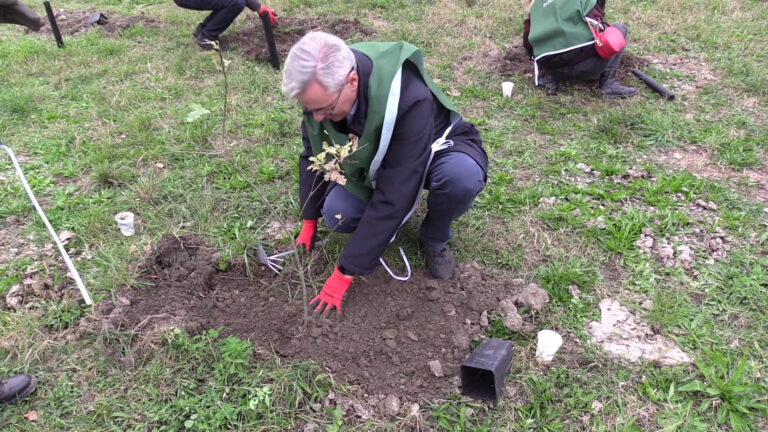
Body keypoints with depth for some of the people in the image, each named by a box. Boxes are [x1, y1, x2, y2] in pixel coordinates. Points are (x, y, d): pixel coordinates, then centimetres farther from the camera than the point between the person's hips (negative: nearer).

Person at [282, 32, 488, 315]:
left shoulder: (409, 99, -42)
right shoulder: (321, 91, -24)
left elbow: (393, 194, -40)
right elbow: (313, 154, -4)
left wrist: (346, 272, -35)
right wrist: (309, 222, 1)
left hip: (436, 146, -3)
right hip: (372, 158, 4)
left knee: (463, 176, -39)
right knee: (336, 214, -23)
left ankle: (435, 239, -7)